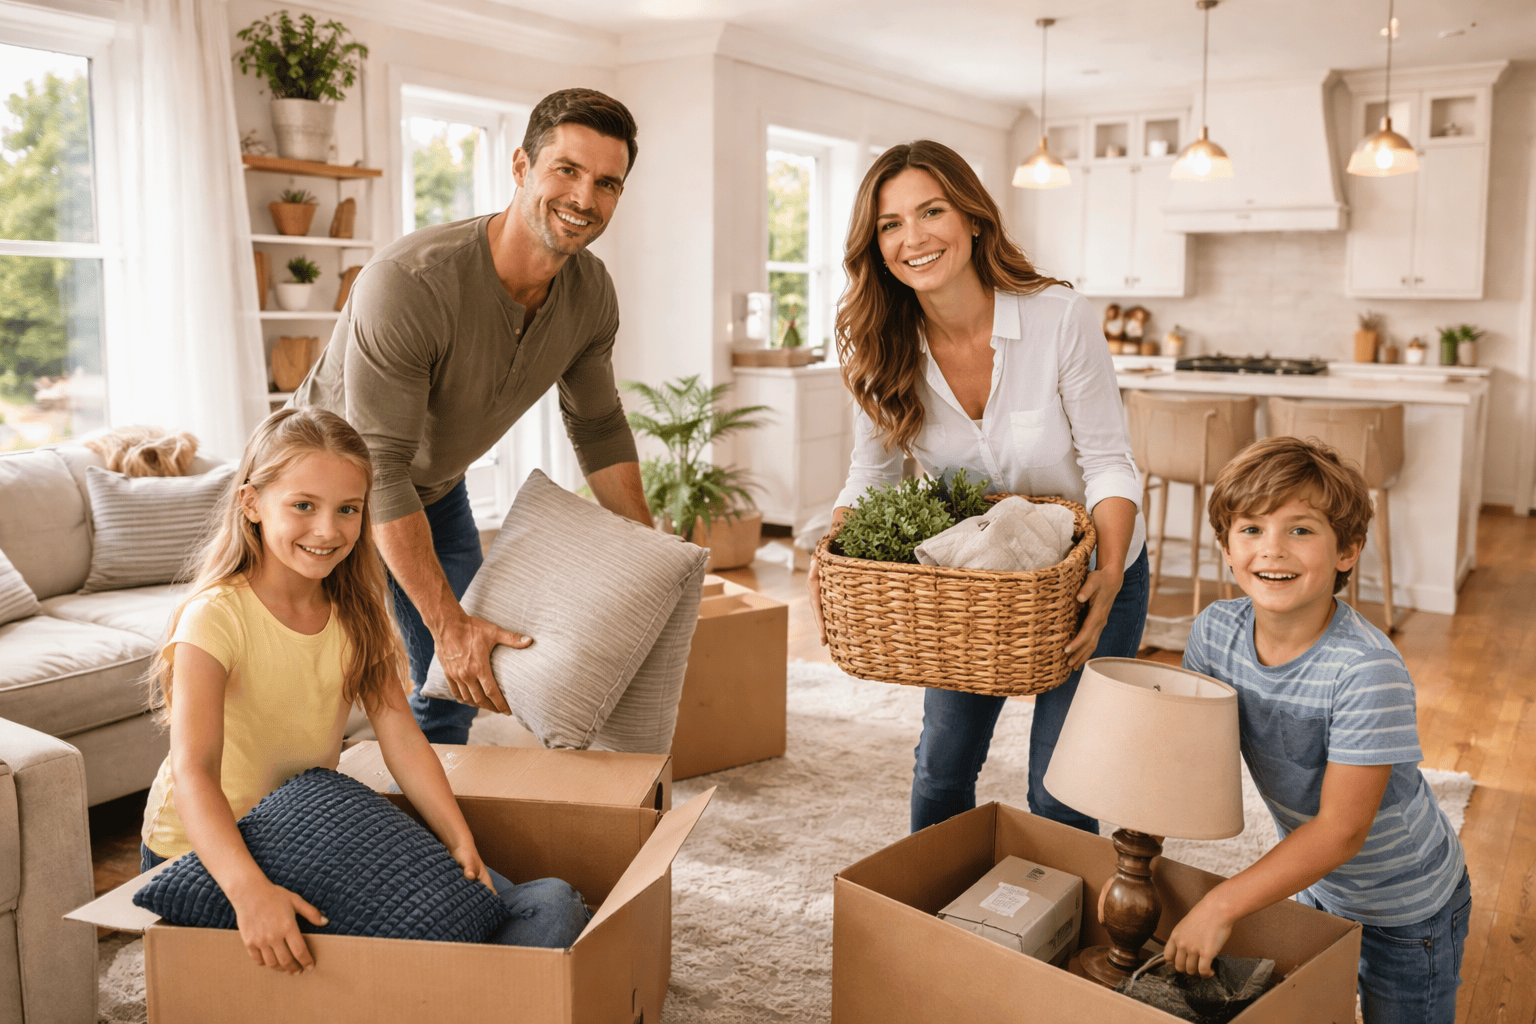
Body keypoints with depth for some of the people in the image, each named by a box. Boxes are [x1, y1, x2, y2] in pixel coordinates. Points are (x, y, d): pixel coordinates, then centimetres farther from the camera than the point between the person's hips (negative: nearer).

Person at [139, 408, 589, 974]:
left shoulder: (356, 609, -1)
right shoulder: (215, 617, -21)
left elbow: (400, 735, -7)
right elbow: (194, 770, -33)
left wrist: (462, 845, -19)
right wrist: (250, 890, -49)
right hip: (207, 853, -4)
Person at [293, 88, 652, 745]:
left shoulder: (591, 293, -16)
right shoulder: (408, 283, -37)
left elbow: (598, 426, 0)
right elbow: (378, 469, -36)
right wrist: (448, 624, -37)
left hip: (437, 488, 6)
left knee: (455, 687, 11)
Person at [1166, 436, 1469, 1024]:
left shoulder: (1368, 671, -34)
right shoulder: (1215, 632, -16)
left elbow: (1342, 829, -30)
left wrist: (1221, 906, -29)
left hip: (1408, 910, -5)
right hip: (1314, 887, 5)